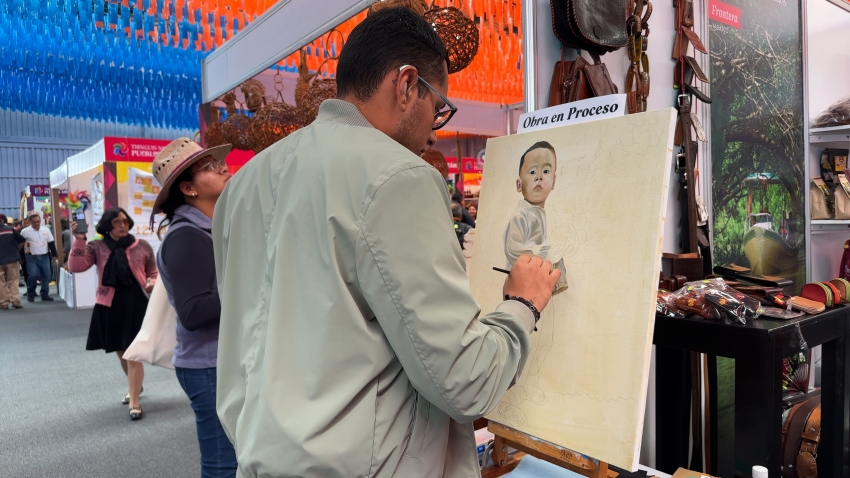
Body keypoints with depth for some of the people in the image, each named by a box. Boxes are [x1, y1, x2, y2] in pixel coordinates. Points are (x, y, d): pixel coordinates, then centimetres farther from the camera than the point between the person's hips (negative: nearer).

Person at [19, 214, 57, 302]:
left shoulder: (46, 230, 6)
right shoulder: (25, 231, -5)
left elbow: (51, 243, 10)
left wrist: (54, 255, 7)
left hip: (45, 257, 4)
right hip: (32, 258, -4)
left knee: (46, 276, 3)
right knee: (33, 276, -13)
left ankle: (45, 294, 13)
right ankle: (30, 294, 7)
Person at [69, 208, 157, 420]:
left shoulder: (142, 246, 1)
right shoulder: (96, 247, 1)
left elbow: (153, 272, 10)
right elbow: (76, 266, -13)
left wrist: (153, 283, -11)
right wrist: (79, 239, -19)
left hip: (136, 305, -2)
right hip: (109, 306, 2)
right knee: (121, 352, 18)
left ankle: (134, 403, 5)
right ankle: (134, 386, 43)